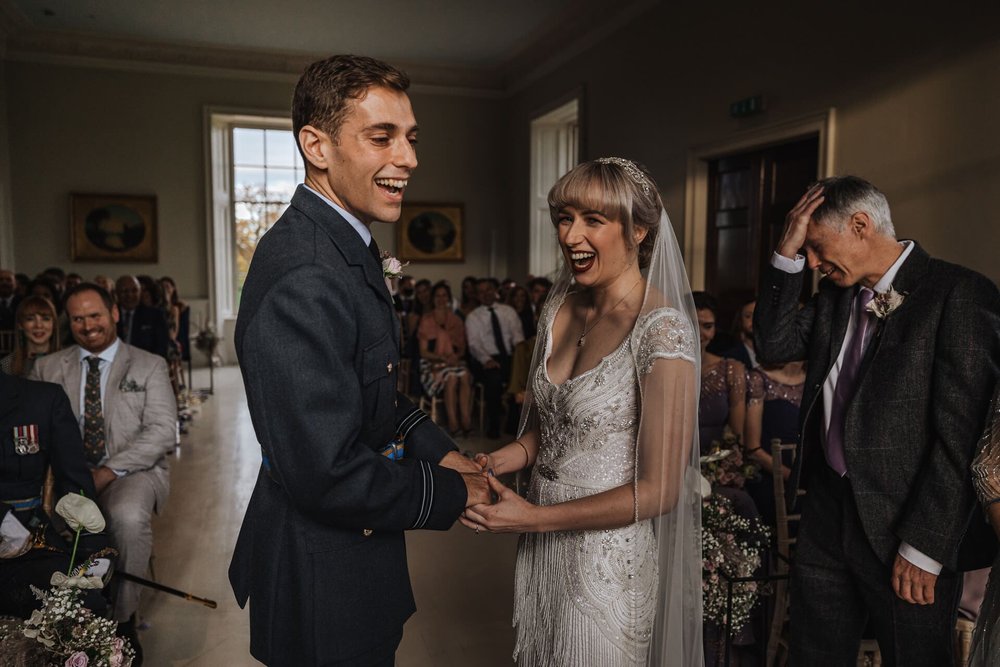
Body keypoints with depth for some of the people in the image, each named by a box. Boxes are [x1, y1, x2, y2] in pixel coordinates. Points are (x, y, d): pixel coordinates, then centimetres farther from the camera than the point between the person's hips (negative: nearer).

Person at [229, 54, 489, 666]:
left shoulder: (351, 246, 3)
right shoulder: (303, 279, -30)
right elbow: (328, 474, -30)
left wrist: (442, 452, -1)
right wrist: (453, 493, -16)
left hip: (355, 544, 9)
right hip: (323, 576, -9)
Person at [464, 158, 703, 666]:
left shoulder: (661, 330, -21)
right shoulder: (561, 305, 0)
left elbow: (658, 490, -19)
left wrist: (531, 517, -18)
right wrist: (495, 463, -9)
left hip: (609, 553, -6)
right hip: (540, 545, 6)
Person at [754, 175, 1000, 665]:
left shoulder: (960, 293, -13)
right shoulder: (834, 294, 9)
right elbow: (773, 346, 2)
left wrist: (924, 549, -15)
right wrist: (786, 254, -4)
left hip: (902, 524, -6)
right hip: (826, 511, 6)